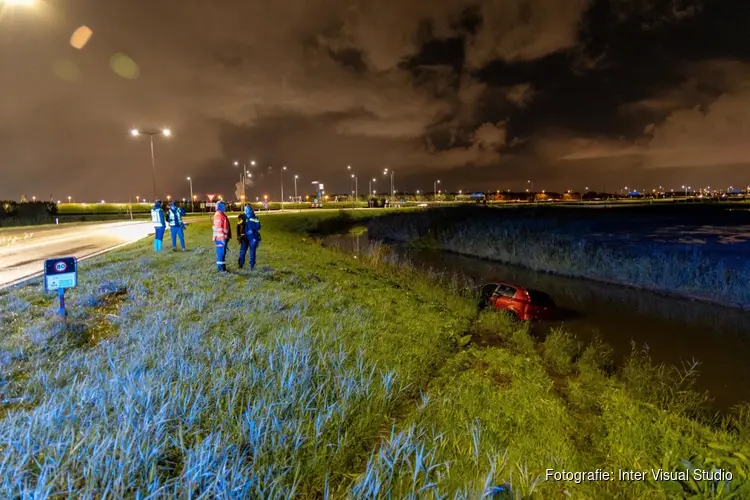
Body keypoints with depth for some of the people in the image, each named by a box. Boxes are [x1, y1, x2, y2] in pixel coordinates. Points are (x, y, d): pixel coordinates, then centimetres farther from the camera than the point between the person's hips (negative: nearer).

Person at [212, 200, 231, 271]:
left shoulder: (222, 215, 16)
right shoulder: (218, 215, -16)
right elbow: (218, 228, -22)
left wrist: (227, 237, 23)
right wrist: (222, 238, -24)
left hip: (223, 237, 10)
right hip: (220, 238, -10)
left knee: (223, 252, 15)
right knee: (221, 252, -4)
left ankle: (221, 266, 24)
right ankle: (221, 266, 2)